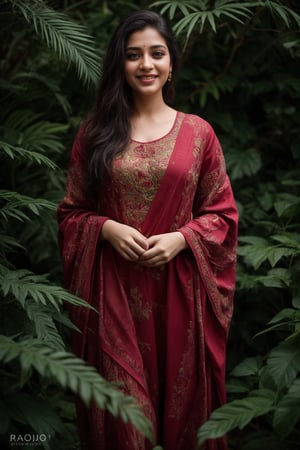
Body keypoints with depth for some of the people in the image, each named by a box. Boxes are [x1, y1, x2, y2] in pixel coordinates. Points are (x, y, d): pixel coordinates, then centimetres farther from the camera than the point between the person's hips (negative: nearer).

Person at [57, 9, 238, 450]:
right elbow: (71, 212, 8)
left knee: (181, 396, 9)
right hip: (113, 290, 0)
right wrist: (107, 229, -11)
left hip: (179, 289, 0)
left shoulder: (198, 132, 3)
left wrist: (181, 238, -11)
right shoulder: (95, 132, 5)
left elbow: (222, 213, 5)